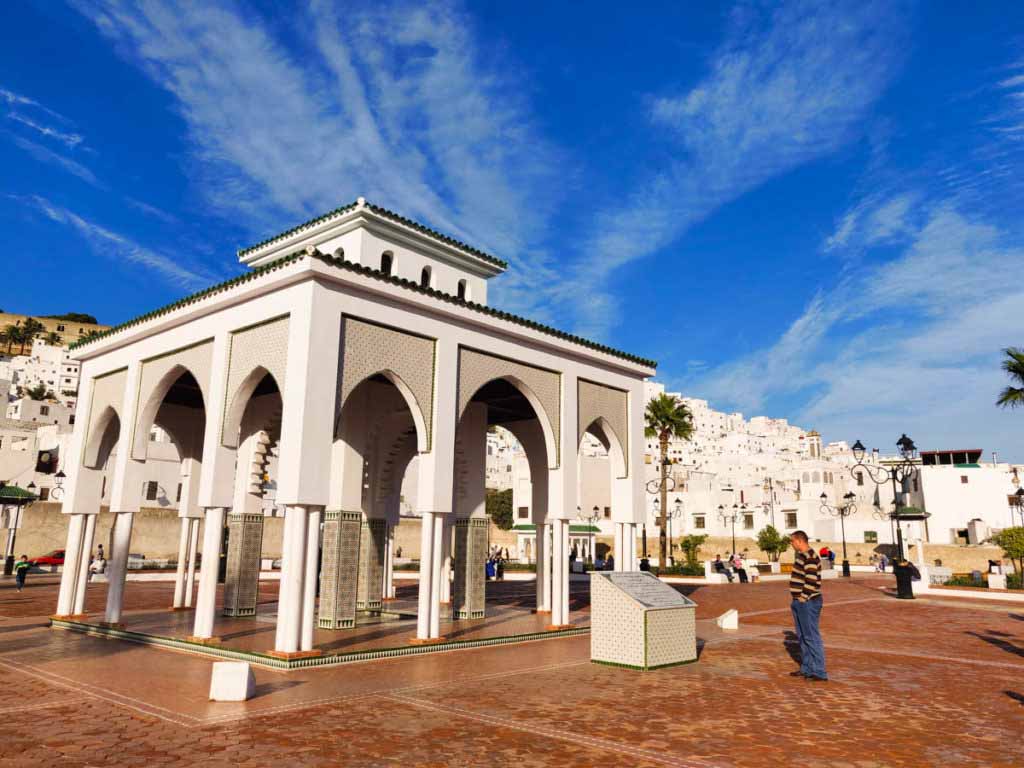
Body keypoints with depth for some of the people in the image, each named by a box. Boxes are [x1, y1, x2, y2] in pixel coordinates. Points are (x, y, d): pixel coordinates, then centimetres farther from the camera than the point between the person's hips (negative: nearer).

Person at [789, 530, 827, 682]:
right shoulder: (801, 555, 16)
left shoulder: (809, 556, -17)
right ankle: (807, 668, 24)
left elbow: (811, 580, -24)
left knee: (812, 637, -6)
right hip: (799, 602, 11)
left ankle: (819, 672, -1)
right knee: (802, 637, 16)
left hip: (807, 602, -11)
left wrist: (804, 597, -19)